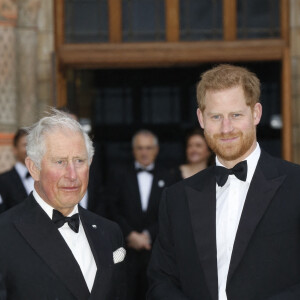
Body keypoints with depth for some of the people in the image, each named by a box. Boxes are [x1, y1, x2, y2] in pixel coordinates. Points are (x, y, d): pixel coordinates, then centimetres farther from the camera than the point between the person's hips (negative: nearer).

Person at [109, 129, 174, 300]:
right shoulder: (120, 176, 10)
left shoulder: (166, 177, 10)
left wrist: (148, 234, -8)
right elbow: (114, 211, 2)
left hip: (155, 249, 1)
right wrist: (131, 235, -9)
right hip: (127, 248, 0)